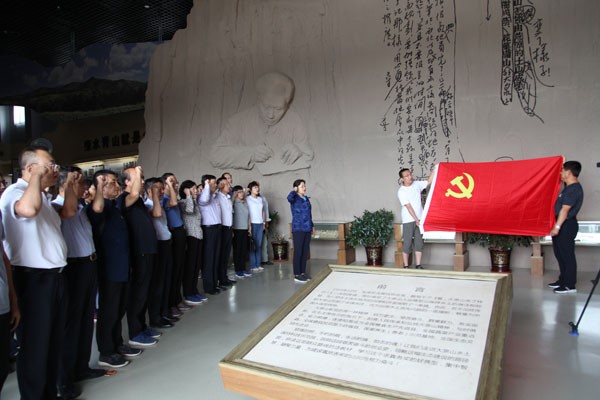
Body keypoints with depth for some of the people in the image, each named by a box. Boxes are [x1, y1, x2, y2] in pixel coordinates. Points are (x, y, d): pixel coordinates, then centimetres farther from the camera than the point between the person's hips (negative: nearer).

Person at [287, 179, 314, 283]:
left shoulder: (306, 198, 14)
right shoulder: (295, 199, -8)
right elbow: (289, 197, -34)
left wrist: (312, 226, 21)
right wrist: (294, 191, -14)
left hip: (307, 229, 7)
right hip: (298, 229, -7)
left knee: (305, 251, 12)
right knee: (298, 251, -3)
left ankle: (303, 272, 22)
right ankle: (297, 275, 4)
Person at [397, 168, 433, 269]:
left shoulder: (416, 184, 5)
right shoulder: (401, 191, -11)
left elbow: (429, 181, 11)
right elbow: (408, 207, -14)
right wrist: (416, 220, -15)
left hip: (419, 219, 5)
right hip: (408, 220, -5)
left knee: (419, 243, 6)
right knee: (407, 243, -1)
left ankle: (418, 265, 12)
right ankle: (406, 266, 7)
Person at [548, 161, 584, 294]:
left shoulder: (573, 189, -18)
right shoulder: (569, 187, 12)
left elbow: (565, 209, -23)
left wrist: (557, 227, -25)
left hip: (566, 225, -10)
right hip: (563, 224, 10)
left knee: (567, 254, -4)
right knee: (560, 253, 16)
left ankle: (570, 285, 3)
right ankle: (563, 280, 27)